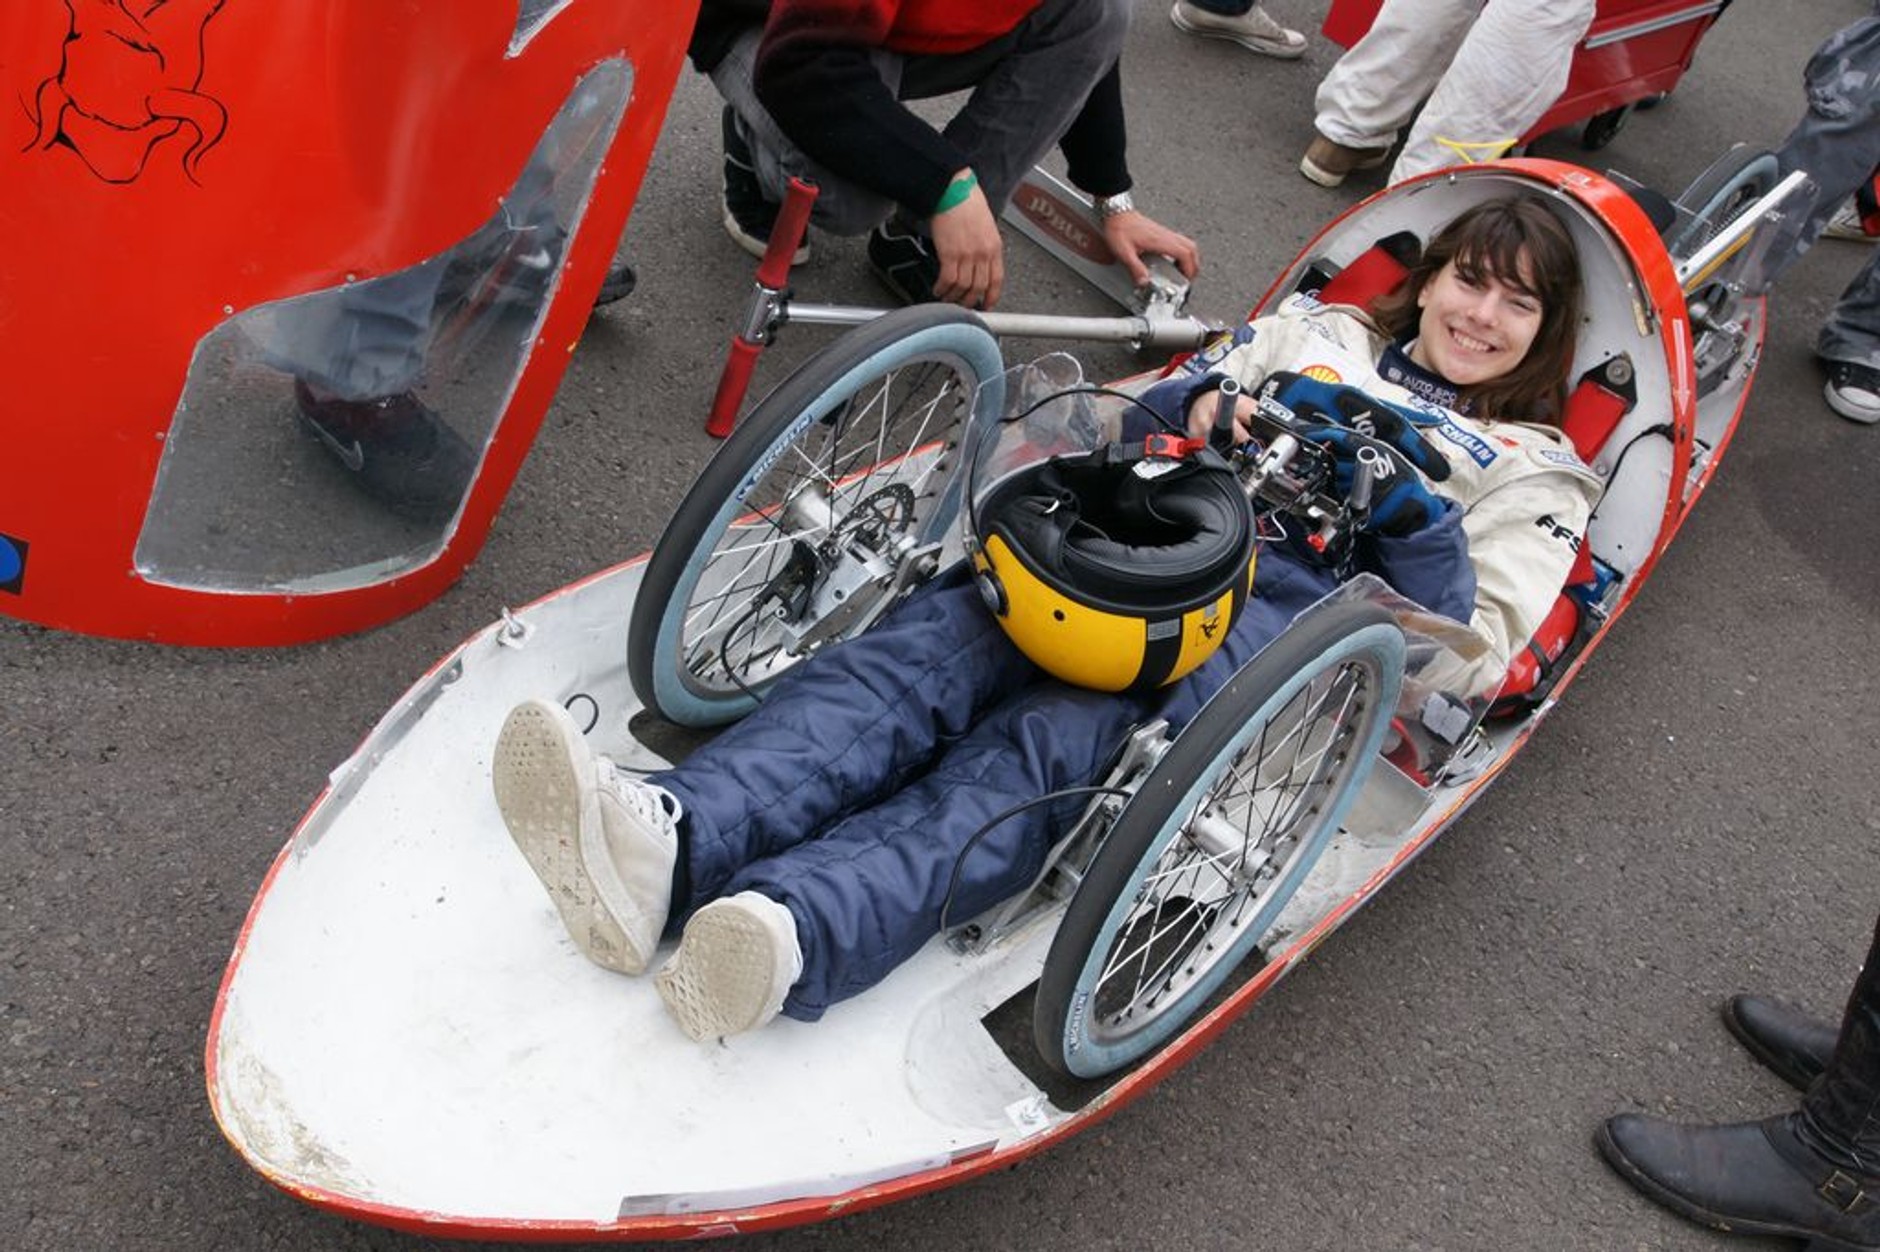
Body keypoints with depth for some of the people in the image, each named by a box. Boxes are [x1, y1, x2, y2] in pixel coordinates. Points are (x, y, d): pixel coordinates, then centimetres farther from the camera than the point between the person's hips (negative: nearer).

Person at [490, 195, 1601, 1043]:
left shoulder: (1534, 468, 23)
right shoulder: (1317, 331, 31)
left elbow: (1468, 654, 8)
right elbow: (1135, 421, 24)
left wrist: (1416, 515, -6)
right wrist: (1206, 408, 3)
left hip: (1284, 616, -3)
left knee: (1052, 745, -34)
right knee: (927, 648, -29)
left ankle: (795, 937, -57)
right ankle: (665, 843, -50)